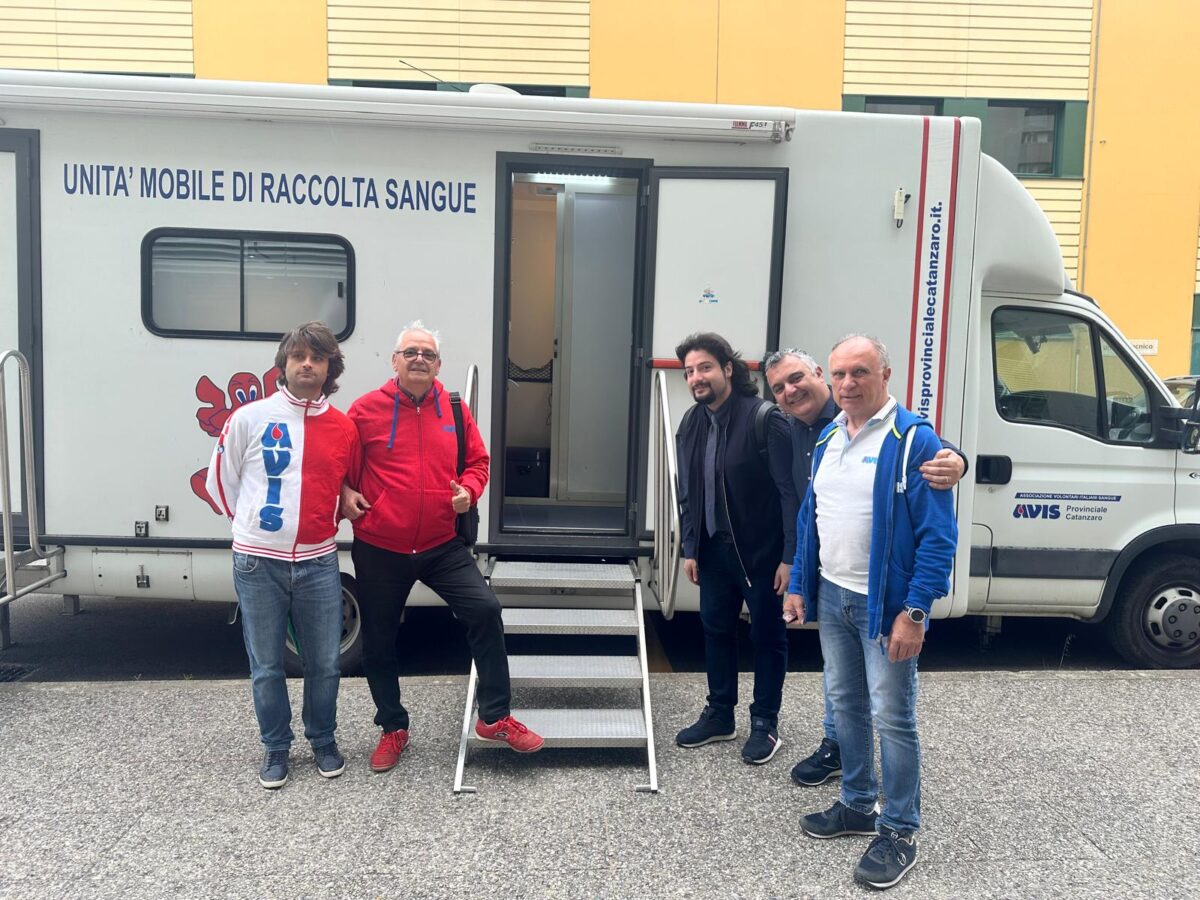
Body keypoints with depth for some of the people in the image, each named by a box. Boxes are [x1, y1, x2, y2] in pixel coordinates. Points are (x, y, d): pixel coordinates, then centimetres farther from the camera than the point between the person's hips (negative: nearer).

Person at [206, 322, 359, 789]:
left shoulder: (344, 429, 3)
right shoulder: (250, 418, -3)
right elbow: (220, 481, 7)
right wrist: (252, 524, 10)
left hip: (318, 563, 2)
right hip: (258, 563, -1)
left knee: (324, 664, 8)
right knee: (266, 667, 8)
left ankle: (323, 741, 30)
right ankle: (276, 747, 27)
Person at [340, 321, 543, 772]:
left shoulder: (455, 410, 3)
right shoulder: (367, 409, -5)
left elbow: (478, 461, 12)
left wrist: (468, 490, -7)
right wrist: (345, 493, -11)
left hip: (442, 545, 1)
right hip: (378, 549, -1)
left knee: (485, 609, -11)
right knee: (378, 640, 10)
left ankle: (495, 717, 5)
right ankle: (393, 729, 32)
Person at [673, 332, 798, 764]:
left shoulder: (765, 419, -18)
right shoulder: (692, 424, 4)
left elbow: (789, 491, -19)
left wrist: (789, 556, -20)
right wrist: (690, 548, 9)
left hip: (760, 551, -6)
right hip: (714, 548, 7)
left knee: (767, 635, 8)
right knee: (715, 629, 16)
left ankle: (765, 723, 24)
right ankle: (719, 714, 33)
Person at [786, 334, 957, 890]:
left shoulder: (913, 440, -15)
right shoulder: (827, 438, 9)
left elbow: (938, 536, -18)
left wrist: (914, 612, -21)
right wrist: (799, 586, 12)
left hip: (885, 604, -7)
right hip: (831, 597, 7)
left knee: (891, 717, 2)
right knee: (846, 705, 18)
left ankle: (899, 832, 17)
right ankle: (857, 805, 35)